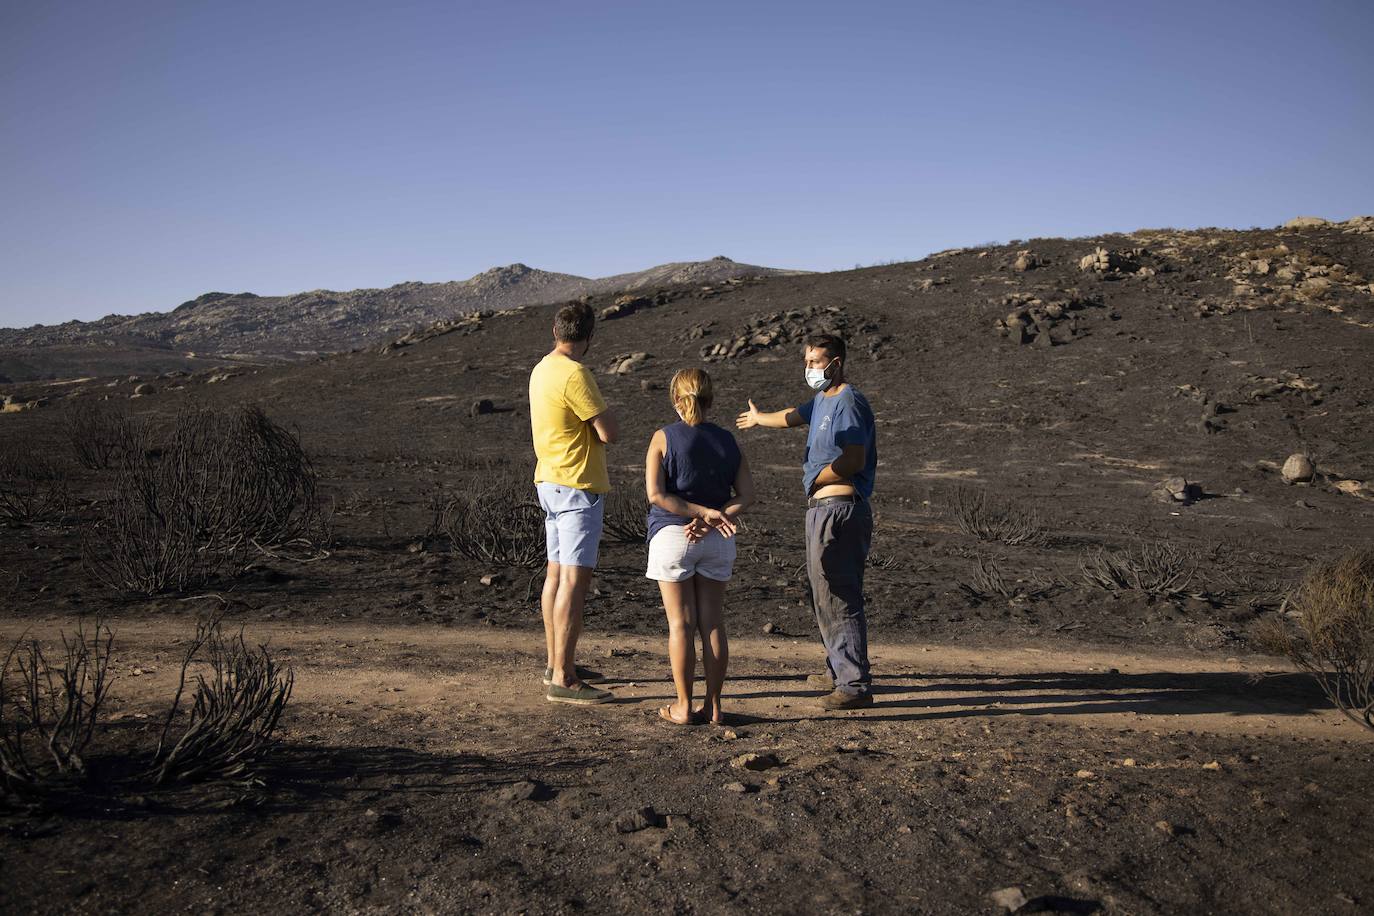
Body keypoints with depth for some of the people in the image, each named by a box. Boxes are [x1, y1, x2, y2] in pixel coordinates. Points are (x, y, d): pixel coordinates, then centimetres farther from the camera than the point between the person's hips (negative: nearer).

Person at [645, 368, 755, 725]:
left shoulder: (663, 438, -5)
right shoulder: (727, 441, 4)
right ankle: (714, 706, 13)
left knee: (681, 624, 4)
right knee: (713, 622, 8)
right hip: (718, 541, 3)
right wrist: (711, 519, -13)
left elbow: (656, 494, -14)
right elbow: (746, 494, -3)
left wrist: (703, 512, -14)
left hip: (672, 536, -3)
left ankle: (684, 707, 10)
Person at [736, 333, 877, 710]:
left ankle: (856, 685, -8)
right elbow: (793, 416, 41)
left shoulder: (849, 401, -11)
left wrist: (815, 477, -6)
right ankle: (839, 670, 27)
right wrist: (758, 418, 58)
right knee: (824, 593, 16)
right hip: (821, 509, 11)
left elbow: (854, 459, -21)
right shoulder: (822, 400, 20)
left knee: (840, 596, -11)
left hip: (839, 509, -11)